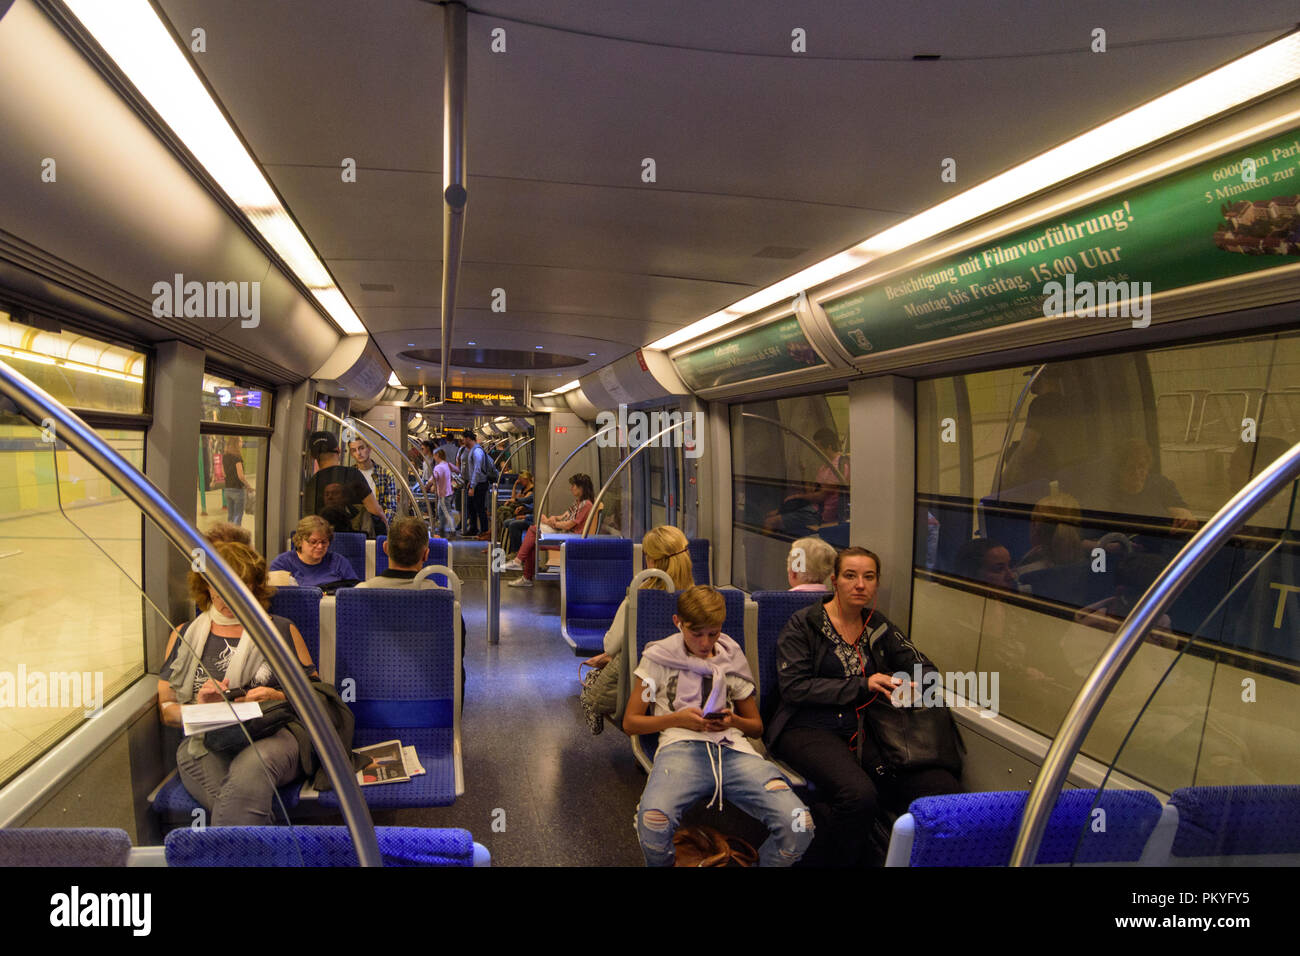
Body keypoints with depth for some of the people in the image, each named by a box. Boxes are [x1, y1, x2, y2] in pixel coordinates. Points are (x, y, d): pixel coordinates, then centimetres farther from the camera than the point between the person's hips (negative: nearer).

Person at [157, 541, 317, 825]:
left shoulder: (282, 631, 19)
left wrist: (280, 698, -4)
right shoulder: (185, 636, 23)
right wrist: (199, 707, -5)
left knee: (251, 765, -39)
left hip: (273, 737, 0)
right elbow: (165, 709, 17)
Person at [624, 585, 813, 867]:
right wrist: (677, 718, -3)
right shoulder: (659, 657, 14)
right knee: (653, 821, -37)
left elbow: (756, 725, 27)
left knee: (799, 827, -25)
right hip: (682, 746, -2)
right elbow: (630, 722, 14)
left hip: (733, 748, 2)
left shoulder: (732, 658, 21)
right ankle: (663, 864, -1)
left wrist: (733, 721, 3)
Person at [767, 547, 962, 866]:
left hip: (865, 732, 5)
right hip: (809, 729, -4)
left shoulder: (878, 626, 16)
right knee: (859, 795, -34)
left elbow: (924, 667, 17)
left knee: (946, 790, -20)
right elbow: (793, 687, -8)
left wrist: (911, 687, -8)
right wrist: (863, 686, -11)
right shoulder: (804, 624, 2)